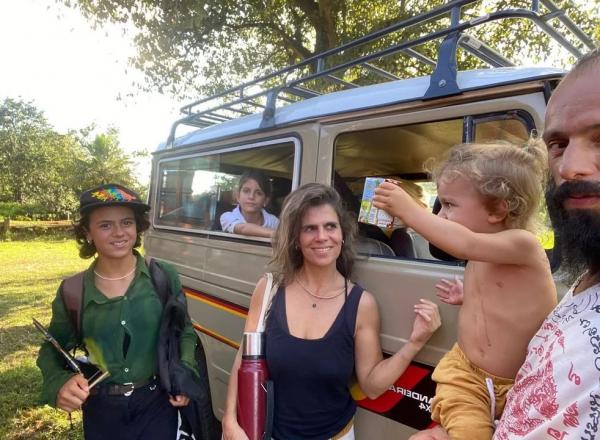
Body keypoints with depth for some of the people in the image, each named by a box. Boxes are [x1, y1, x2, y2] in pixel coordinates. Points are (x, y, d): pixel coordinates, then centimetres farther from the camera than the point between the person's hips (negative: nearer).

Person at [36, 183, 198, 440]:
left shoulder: (164, 277, -10)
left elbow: (185, 333, 1)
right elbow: (51, 349, 4)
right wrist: (59, 383, -16)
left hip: (156, 404, -1)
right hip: (100, 410, 2)